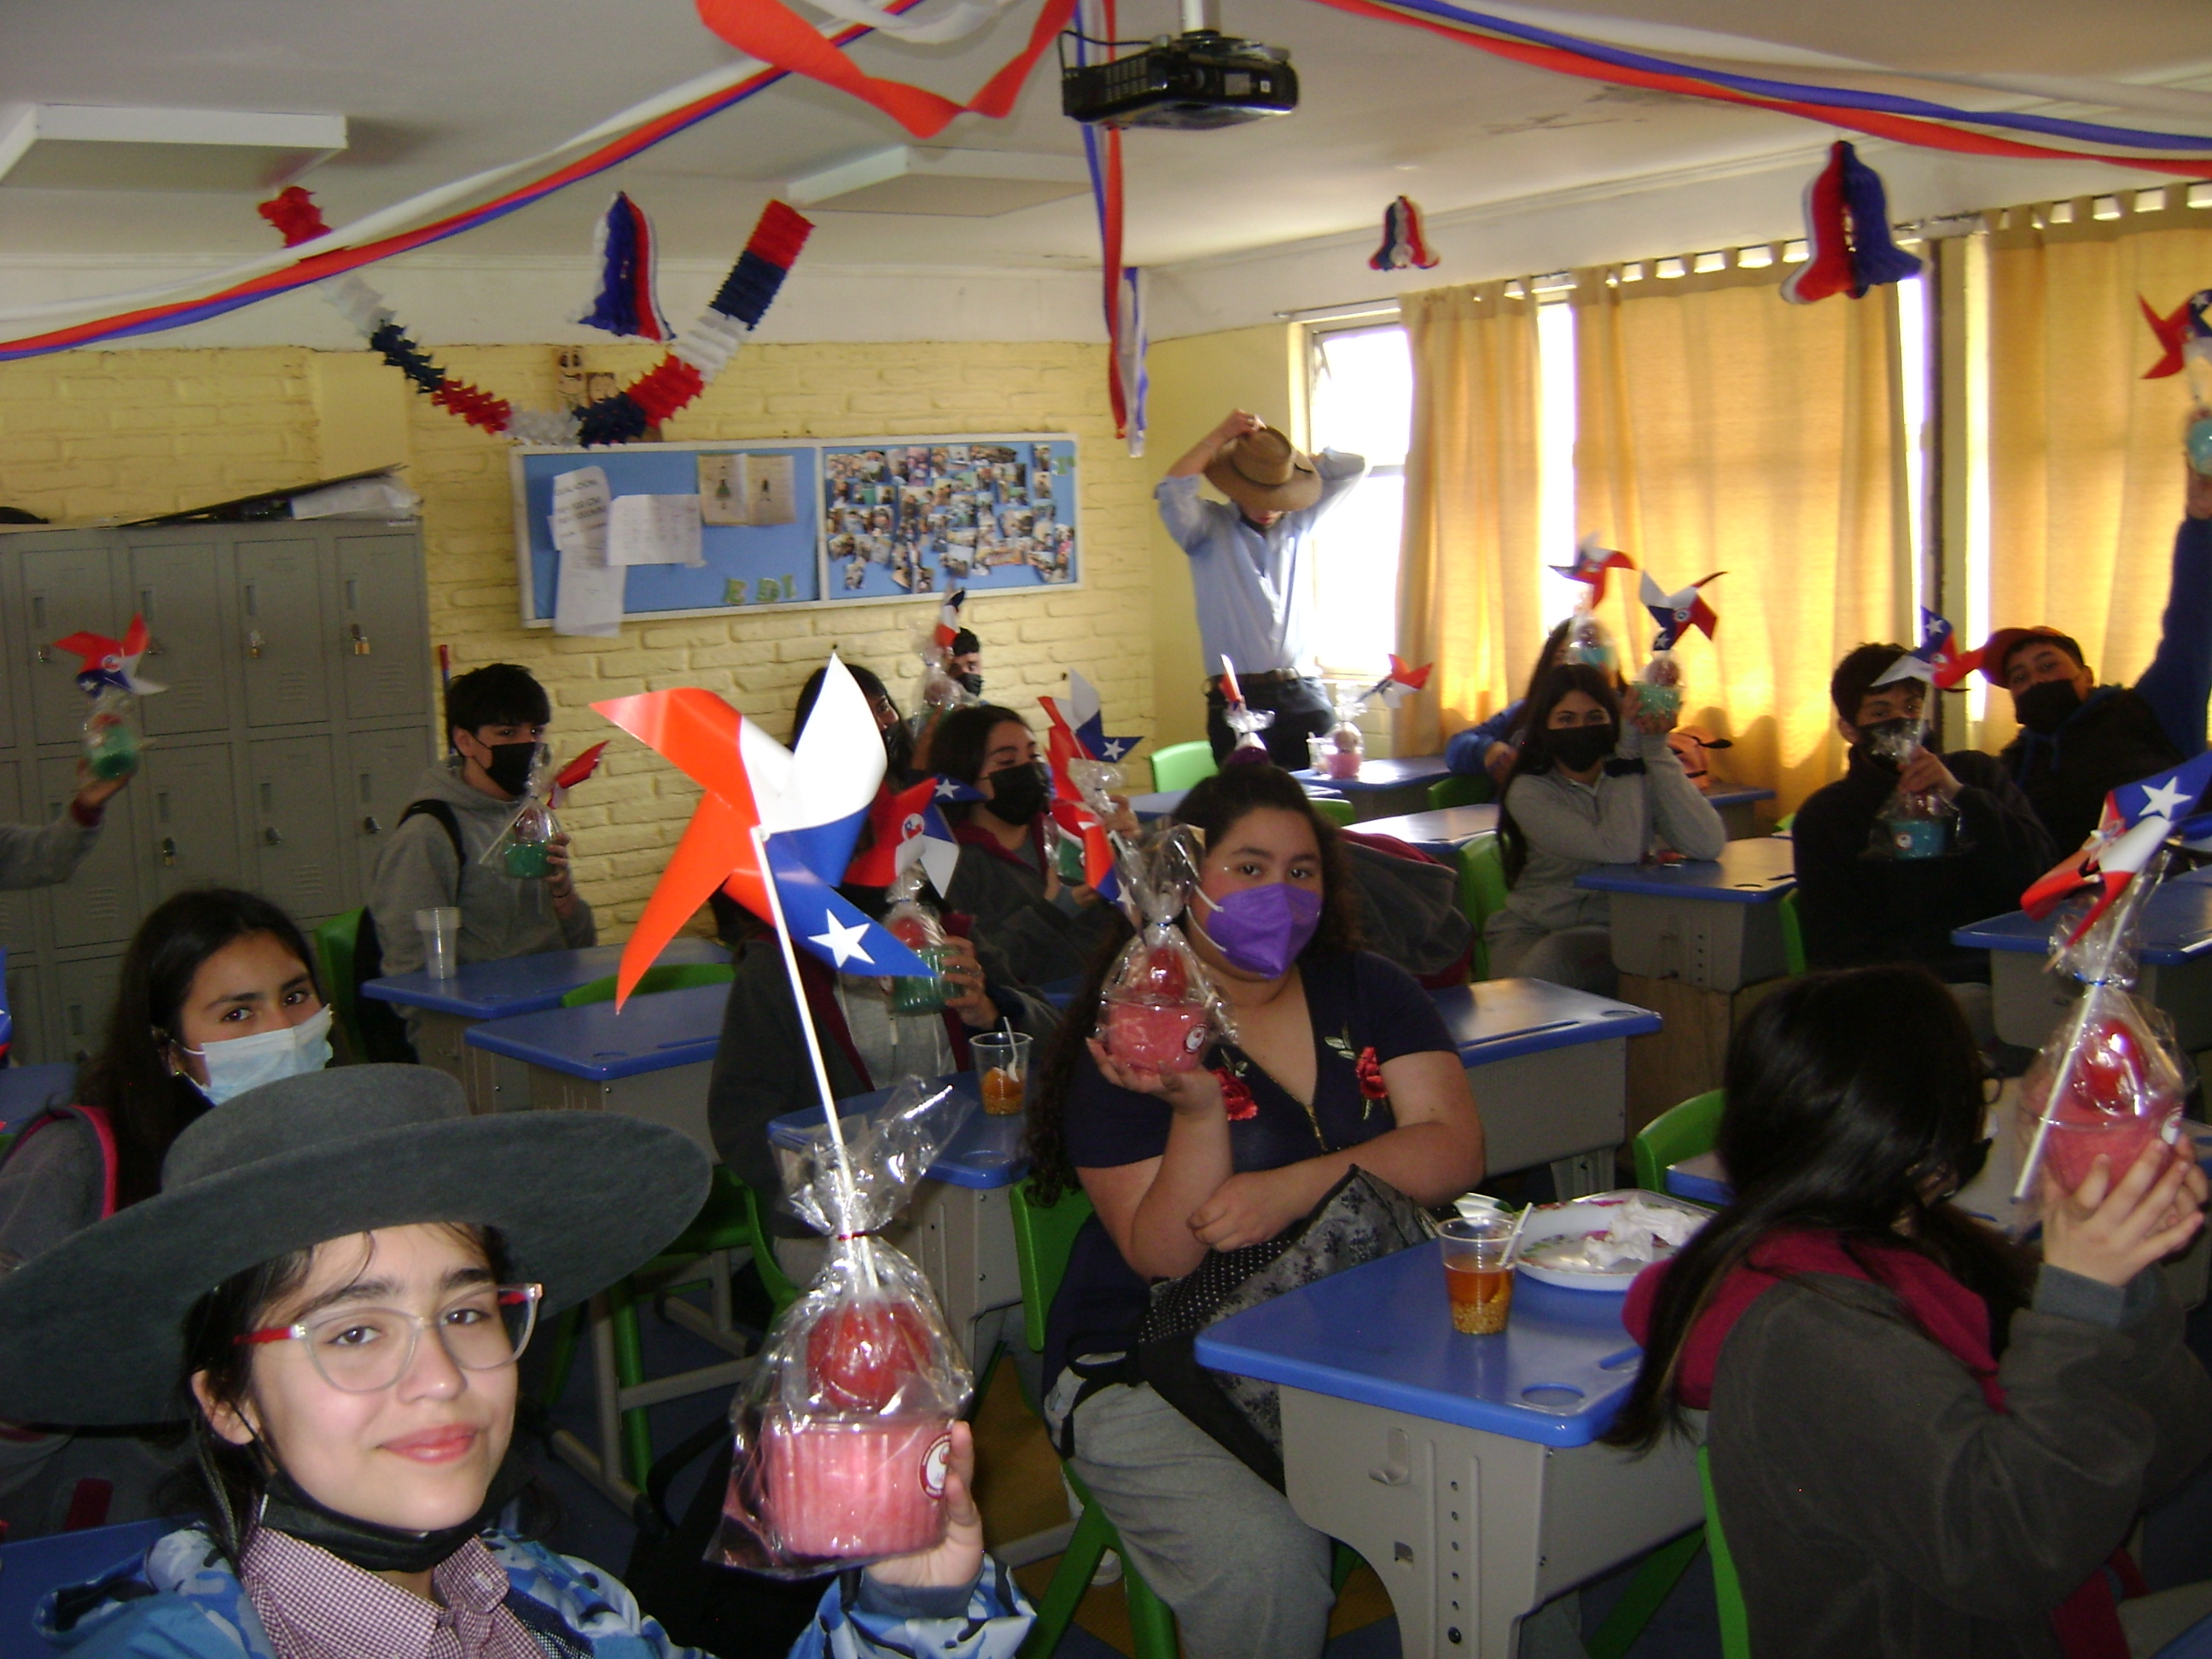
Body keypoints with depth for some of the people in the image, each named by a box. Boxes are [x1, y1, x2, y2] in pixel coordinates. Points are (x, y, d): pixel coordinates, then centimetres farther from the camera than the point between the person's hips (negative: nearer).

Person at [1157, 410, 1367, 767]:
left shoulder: (1297, 525, 15)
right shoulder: (1210, 528, 5)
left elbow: (1354, 468, 16)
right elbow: (1173, 490, -14)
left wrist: (1288, 457, 13)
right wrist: (1220, 437, -6)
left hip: (1303, 697, 3)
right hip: (1237, 701, -3)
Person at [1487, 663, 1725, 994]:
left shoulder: (1644, 773, -1)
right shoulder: (1529, 792, -9)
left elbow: (1707, 847, -20)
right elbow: (1621, 849, -23)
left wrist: (1655, 749, -21)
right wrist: (1629, 750, -20)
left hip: (1614, 934, 1)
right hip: (1532, 927, 0)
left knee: (1548, 962, -31)